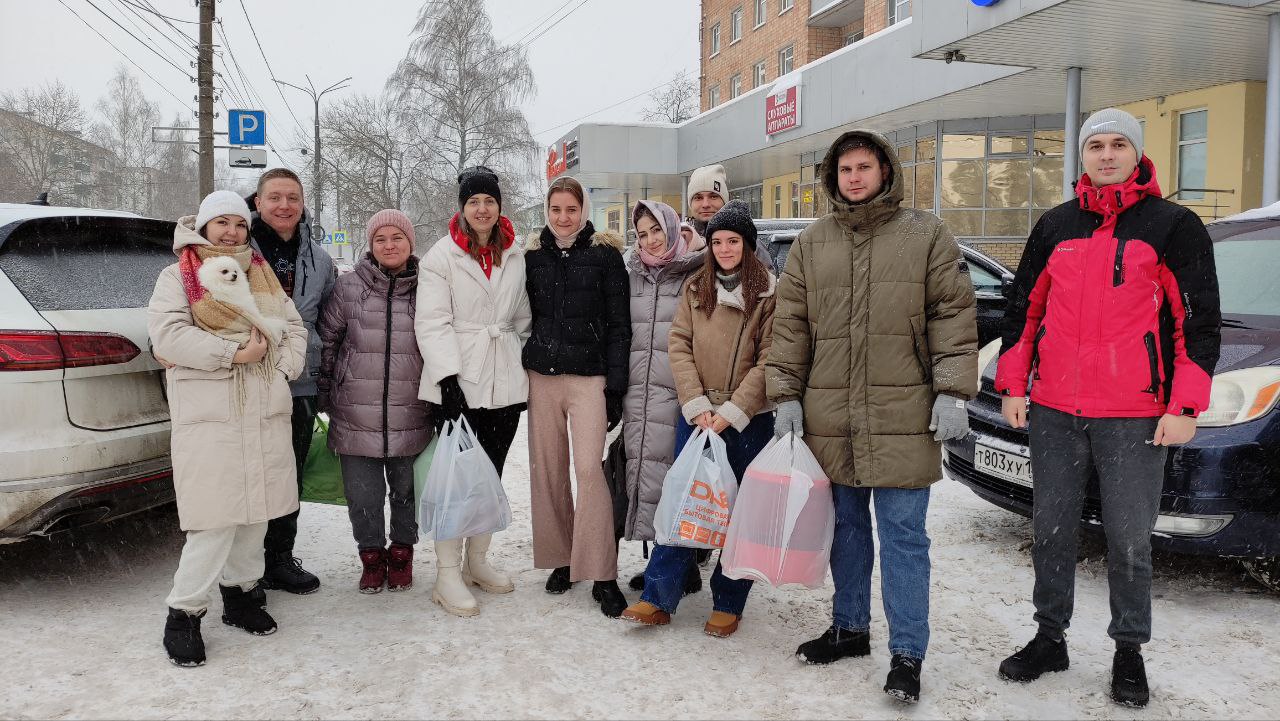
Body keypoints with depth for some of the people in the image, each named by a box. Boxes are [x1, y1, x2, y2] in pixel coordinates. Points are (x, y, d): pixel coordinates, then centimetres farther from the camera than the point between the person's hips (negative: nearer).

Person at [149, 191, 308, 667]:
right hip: (209, 416, -5)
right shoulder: (177, 277, 3)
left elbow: (293, 328, 15)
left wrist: (282, 367, -4)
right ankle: (184, 614, 4)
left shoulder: (261, 275, 18)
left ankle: (240, 592, 28)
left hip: (266, 413, 6)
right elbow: (167, 333, -12)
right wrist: (234, 353, -17)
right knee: (215, 518, -9)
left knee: (256, 510, 11)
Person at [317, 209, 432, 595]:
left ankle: (401, 553, 32)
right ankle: (371, 555, 27)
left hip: (411, 415, 0)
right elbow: (327, 340, 7)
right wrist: (325, 394, 7)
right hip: (357, 415, 0)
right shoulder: (348, 287, 1)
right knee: (362, 493, 6)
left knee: (406, 490, 12)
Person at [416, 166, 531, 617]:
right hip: (459, 381, -5)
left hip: (506, 383, 5)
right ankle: (447, 576, 3)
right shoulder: (442, 256, -2)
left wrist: (528, 370, 14)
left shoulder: (515, 257, 12)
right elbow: (432, 322, -9)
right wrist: (448, 379, -18)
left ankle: (476, 561, 25)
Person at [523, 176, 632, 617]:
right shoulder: (533, 255, 11)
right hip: (542, 376, 4)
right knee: (547, 470, 5)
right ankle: (560, 559, 20)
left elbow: (619, 324, -1)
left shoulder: (605, 254, 1)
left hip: (589, 377, -4)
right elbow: (524, 316, 16)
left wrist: (616, 386, -7)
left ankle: (602, 575, -6)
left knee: (589, 469, -13)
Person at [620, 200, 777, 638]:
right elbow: (679, 346, 2)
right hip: (696, 415, 3)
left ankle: (728, 604, 17)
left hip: (747, 420, -2)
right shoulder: (695, 288, 7)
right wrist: (697, 405, -9)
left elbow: (769, 360, -9)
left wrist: (730, 412, -14)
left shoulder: (769, 293, -4)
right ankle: (659, 597, 10)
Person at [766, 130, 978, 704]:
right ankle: (849, 627, 31)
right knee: (847, 525, 15)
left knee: (903, 536, 0)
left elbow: (954, 314, -1)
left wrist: (952, 392, -9)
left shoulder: (925, 235, 2)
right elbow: (790, 324, 10)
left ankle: (907, 653, 11)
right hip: (831, 417, 3)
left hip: (903, 417, -3)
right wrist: (786, 395, 3)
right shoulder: (811, 243, 10)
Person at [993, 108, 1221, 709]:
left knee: (1129, 539, 4)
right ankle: (1049, 638, 26)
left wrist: (1184, 408, -8)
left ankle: (1129, 651, 22)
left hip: (1135, 416, -3)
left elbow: (1199, 321, -2)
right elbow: (1023, 308, 14)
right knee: (1050, 530, 11)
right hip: (1054, 411, 4)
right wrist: (1013, 386, 7)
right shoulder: (1055, 226, 11)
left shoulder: (1174, 226, 0)